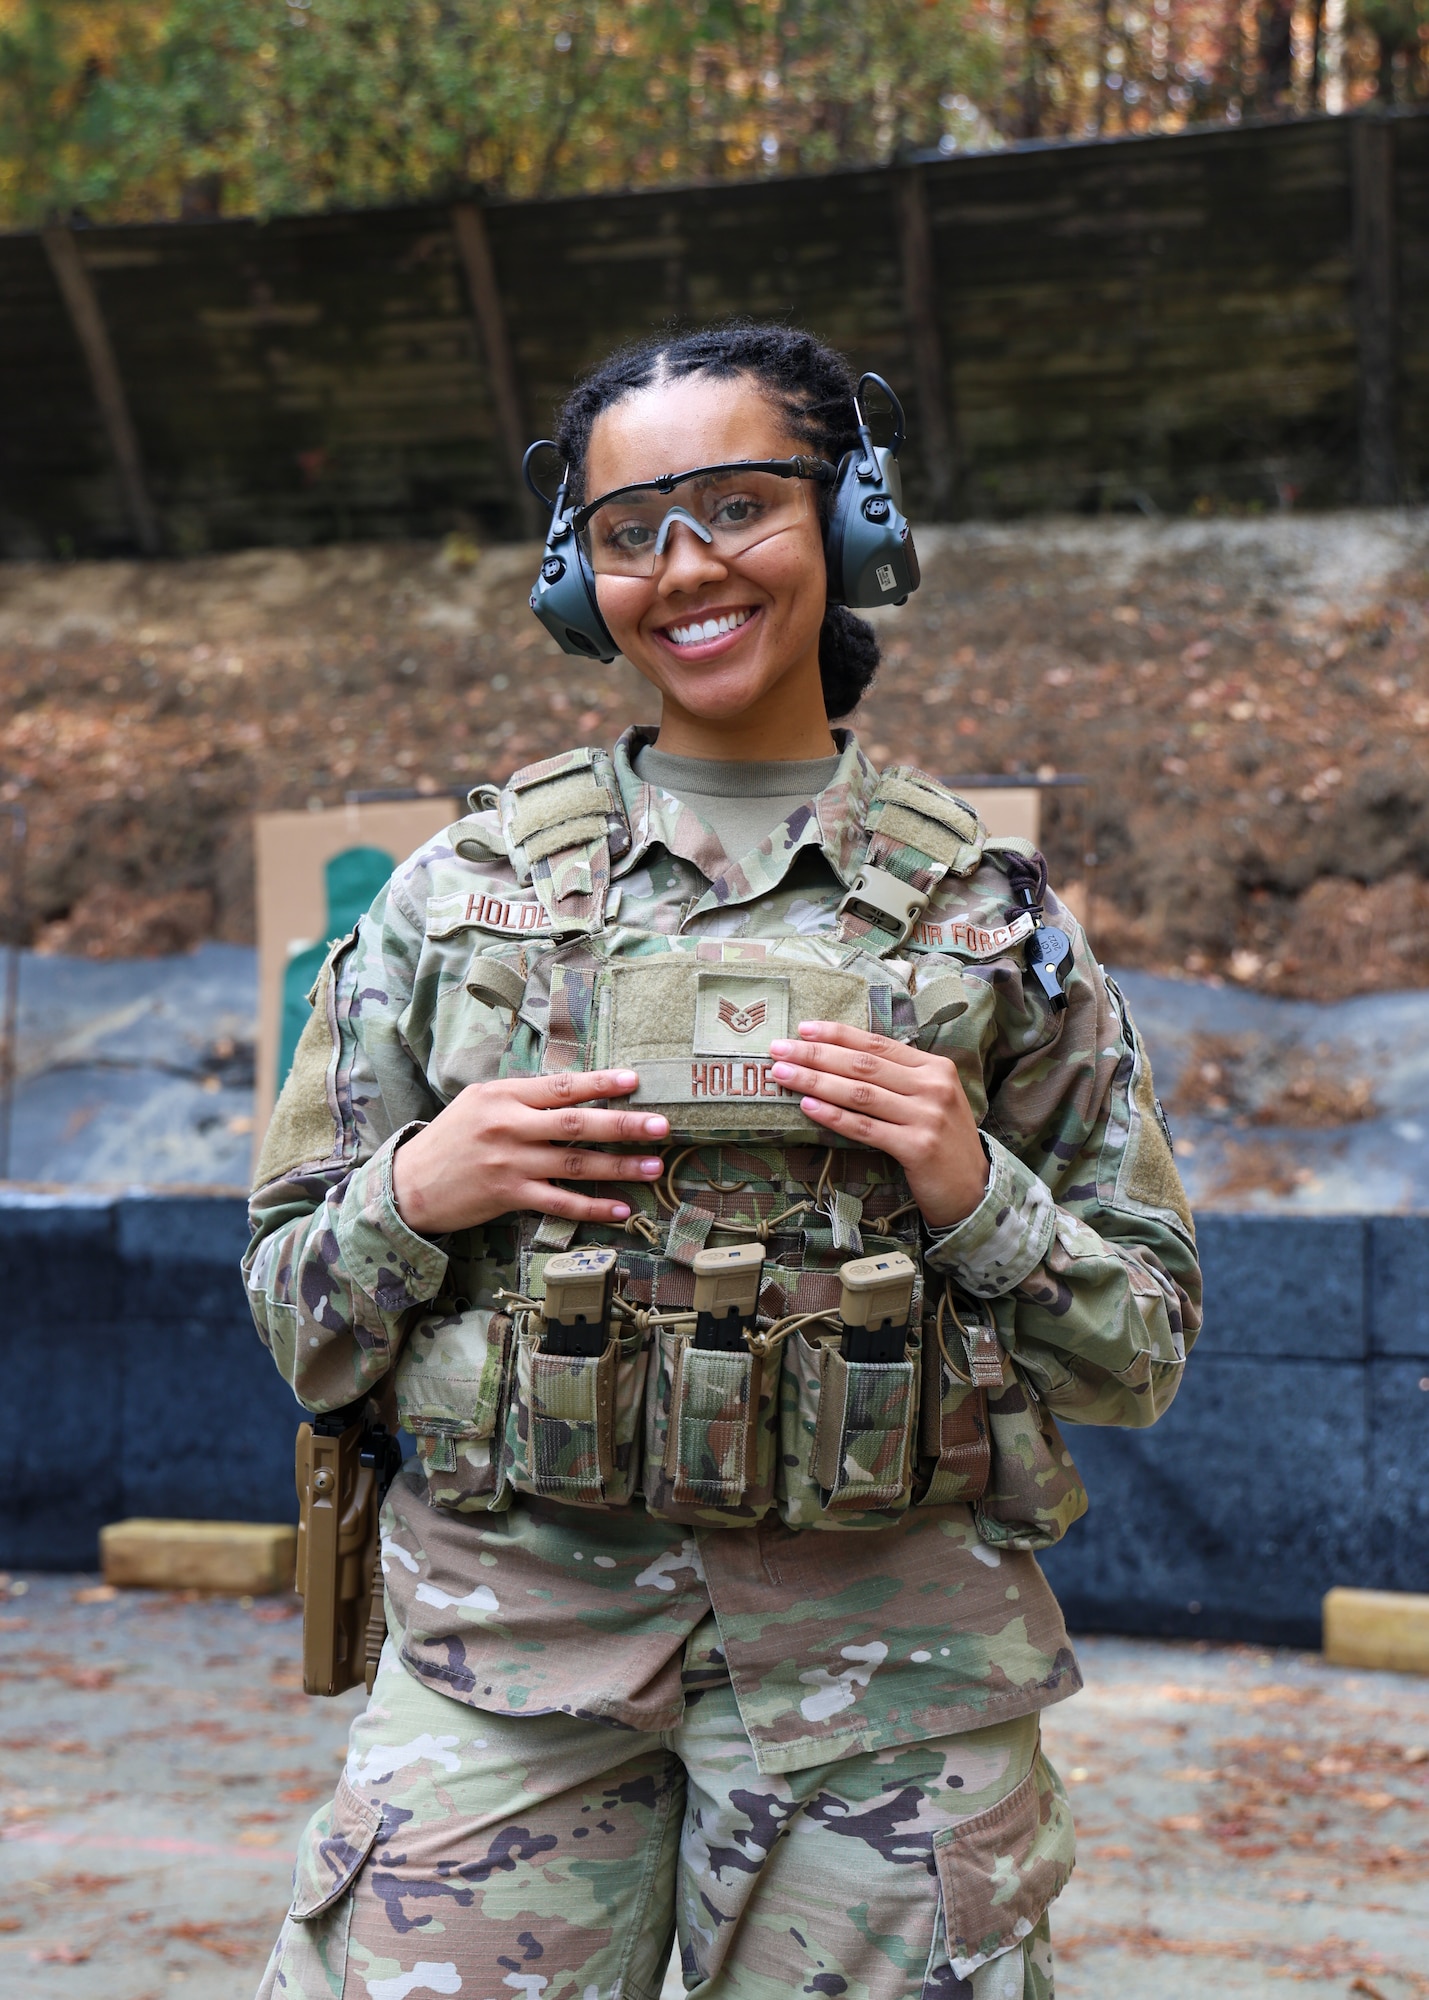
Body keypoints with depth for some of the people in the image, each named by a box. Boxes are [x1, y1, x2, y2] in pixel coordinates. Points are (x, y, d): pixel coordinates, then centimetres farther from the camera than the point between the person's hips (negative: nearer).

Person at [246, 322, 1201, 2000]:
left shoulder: (987, 913, 5)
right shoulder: (464, 889, 6)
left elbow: (1141, 1354, 7)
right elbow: (302, 1333, 10)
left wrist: (974, 1193, -11)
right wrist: (414, 1195, -10)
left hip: (889, 1669, 0)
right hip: (509, 1643, 1)